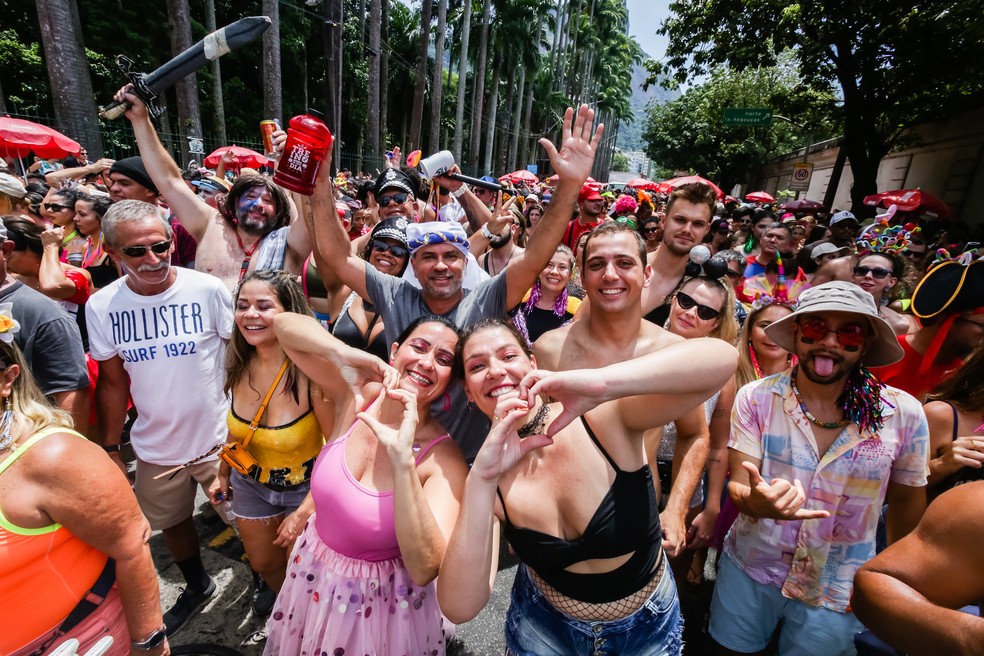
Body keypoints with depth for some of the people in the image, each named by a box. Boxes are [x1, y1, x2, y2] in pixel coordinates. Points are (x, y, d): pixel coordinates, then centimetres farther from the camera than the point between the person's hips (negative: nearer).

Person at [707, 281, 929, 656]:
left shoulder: (904, 414, -13)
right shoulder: (756, 398, -16)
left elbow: (906, 500, 3)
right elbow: (737, 486, -15)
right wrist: (754, 500, -38)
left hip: (837, 595, 1)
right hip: (749, 573, 0)